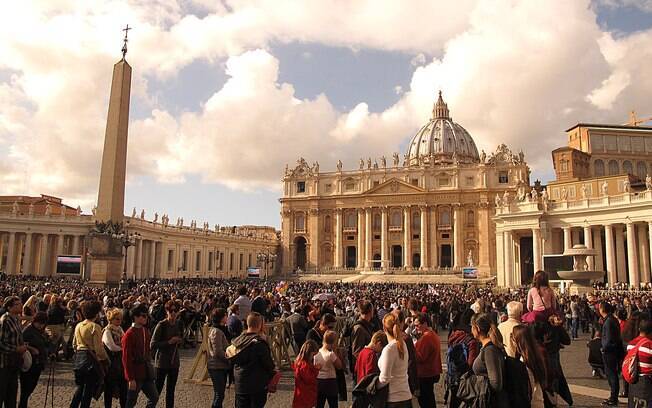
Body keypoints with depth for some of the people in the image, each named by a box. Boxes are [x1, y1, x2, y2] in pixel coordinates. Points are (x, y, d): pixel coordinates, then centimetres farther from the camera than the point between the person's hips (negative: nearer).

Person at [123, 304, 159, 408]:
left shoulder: (145, 331, 7)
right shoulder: (129, 334, -16)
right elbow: (126, 358, -17)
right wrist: (131, 379, -18)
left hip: (147, 372, 7)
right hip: (135, 374, -7)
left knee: (154, 397, 9)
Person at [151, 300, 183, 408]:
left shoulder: (179, 324, 2)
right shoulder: (161, 325, -14)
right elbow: (152, 345, -16)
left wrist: (179, 341, -3)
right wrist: (169, 342, -23)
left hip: (174, 361, 5)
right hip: (162, 362, -5)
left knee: (171, 390, 14)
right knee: (157, 390, -1)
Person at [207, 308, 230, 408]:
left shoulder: (221, 330, 13)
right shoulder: (216, 331, -18)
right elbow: (218, 352, -22)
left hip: (221, 366, 10)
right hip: (217, 367, -10)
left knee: (219, 394, 16)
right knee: (219, 394, -3)